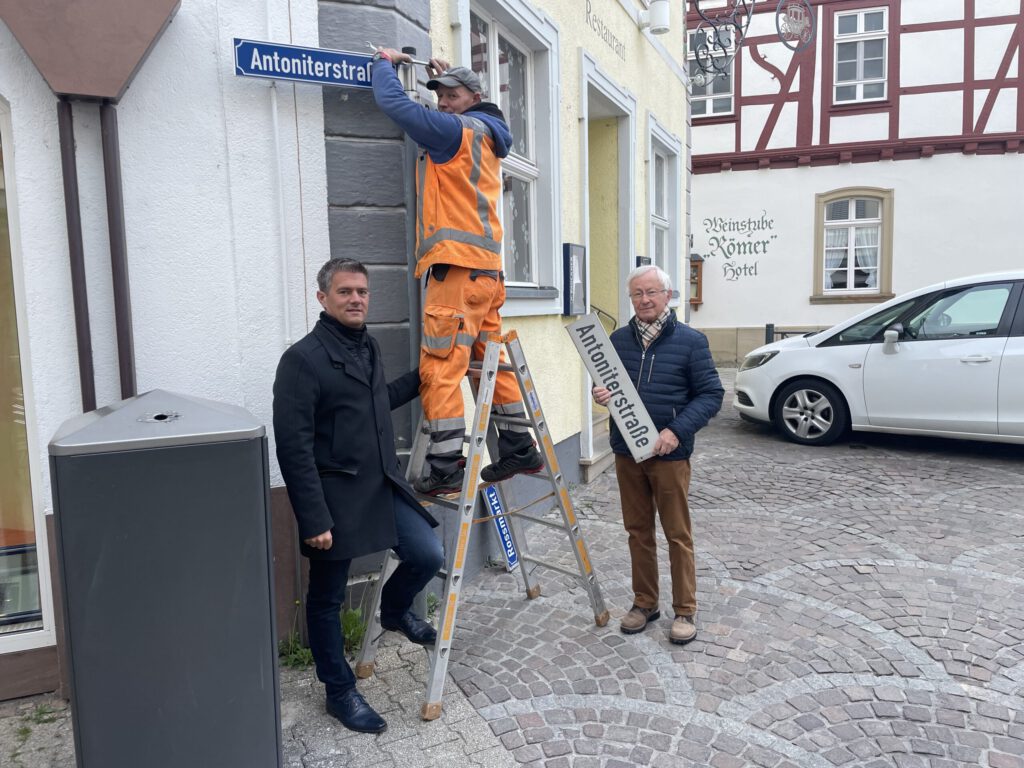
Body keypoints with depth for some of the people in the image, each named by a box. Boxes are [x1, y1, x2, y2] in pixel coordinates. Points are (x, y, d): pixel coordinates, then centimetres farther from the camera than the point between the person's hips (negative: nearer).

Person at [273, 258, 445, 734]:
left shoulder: (368, 346, 10)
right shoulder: (303, 359, -15)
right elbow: (294, 448, -18)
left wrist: (421, 377, 28)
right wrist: (313, 519, -20)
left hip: (383, 486, 7)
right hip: (335, 498, -7)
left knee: (428, 555, 1)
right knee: (327, 599, 8)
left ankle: (394, 610, 33)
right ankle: (340, 693, 28)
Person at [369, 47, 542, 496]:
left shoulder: (455, 130, -4)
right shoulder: (486, 136, 22)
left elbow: (393, 103, -7)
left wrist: (385, 63, 12)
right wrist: (448, 79, 38)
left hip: (457, 266, -10)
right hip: (486, 267, 10)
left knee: (440, 370, -9)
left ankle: (444, 471, -9)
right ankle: (519, 450, 21)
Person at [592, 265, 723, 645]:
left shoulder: (690, 341, -6)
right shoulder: (619, 339, 6)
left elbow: (711, 394, -6)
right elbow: (605, 383, 18)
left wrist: (677, 431, -18)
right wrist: (600, 394, -7)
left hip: (669, 454, -4)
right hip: (626, 452, 4)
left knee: (678, 535, 5)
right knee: (638, 531, 14)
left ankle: (685, 610, 20)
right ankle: (645, 602, 29)